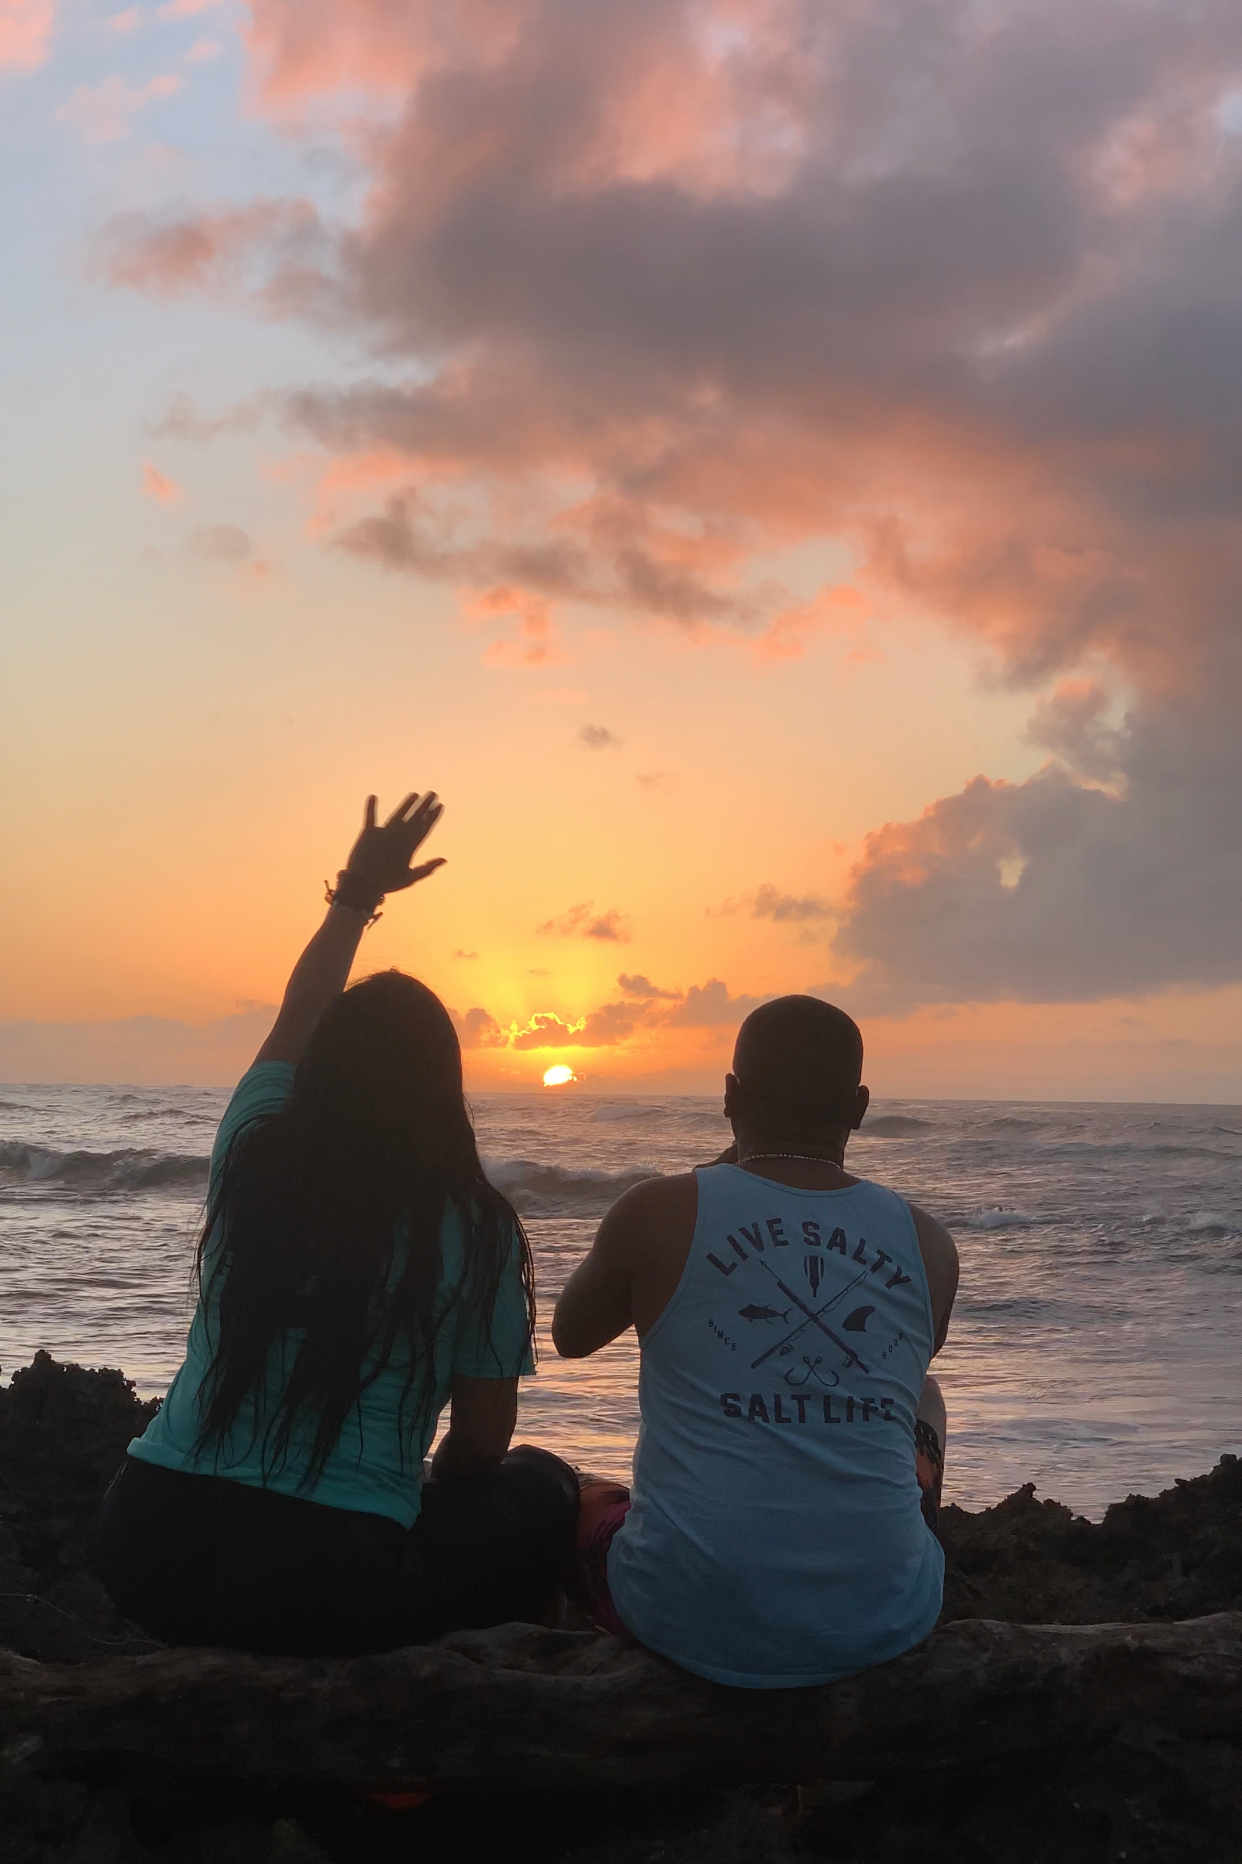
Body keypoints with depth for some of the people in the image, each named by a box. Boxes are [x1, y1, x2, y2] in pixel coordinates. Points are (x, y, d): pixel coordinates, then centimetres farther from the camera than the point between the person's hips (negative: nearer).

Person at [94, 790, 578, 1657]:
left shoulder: (253, 1158, 3)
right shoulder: (472, 1228, -6)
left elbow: (296, 1020, 22)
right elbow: (483, 1437, -1)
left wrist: (358, 894, 36)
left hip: (144, 1552, 4)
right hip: (326, 1585, -4)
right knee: (543, 1489, 19)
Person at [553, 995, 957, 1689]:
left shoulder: (660, 1212, -10)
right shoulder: (930, 1245, -2)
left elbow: (571, 1336, 12)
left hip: (693, 1622, -1)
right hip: (882, 1624, 2)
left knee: (590, 1499, 33)